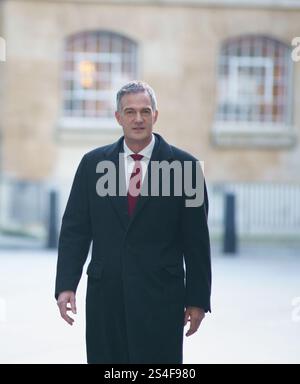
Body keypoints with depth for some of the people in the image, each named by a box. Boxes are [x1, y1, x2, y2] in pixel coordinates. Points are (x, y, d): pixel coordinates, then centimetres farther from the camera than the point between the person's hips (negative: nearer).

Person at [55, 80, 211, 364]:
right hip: (105, 297, 2)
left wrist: (198, 299, -1)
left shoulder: (183, 165, 0)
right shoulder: (93, 163, 7)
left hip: (161, 298, -2)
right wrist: (66, 286, -3)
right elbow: (74, 229, 7)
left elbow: (196, 240, 1)